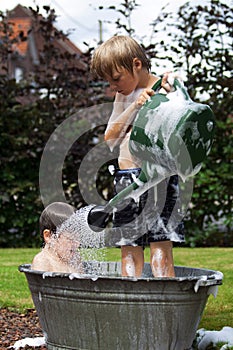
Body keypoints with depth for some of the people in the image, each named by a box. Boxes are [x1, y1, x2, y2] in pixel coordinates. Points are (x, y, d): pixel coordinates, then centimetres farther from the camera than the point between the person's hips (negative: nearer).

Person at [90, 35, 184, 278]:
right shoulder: (124, 96, 16)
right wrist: (134, 107, -6)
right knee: (130, 250, 1)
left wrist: (164, 95, -19)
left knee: (160, 248, -10)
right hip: (126, 179, 5)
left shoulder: (168, 88, -1)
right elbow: (110, 139, 7)